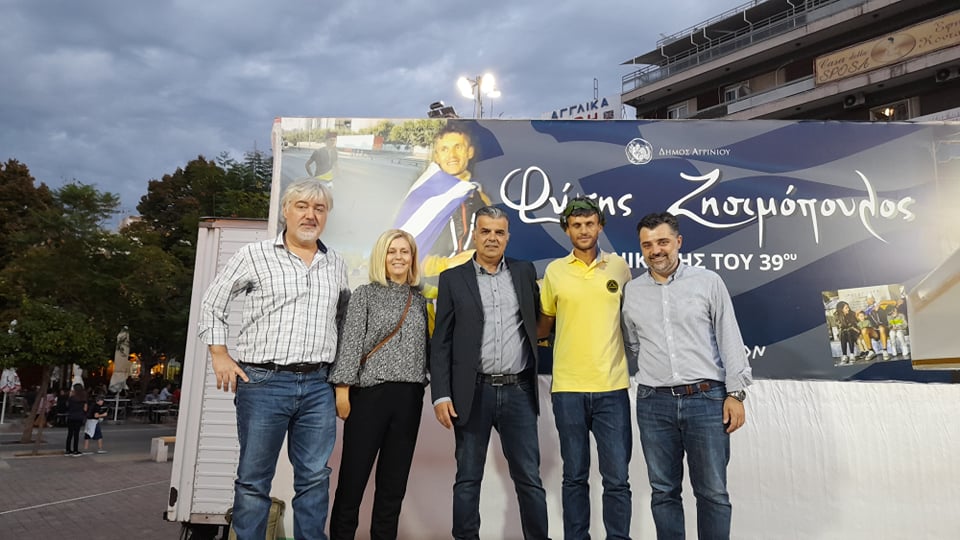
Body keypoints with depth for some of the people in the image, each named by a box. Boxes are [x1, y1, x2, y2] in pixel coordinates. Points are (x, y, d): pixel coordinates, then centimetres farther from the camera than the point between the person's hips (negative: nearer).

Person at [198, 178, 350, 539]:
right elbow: (212, 303, 7)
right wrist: (220, 356, 1)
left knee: (314, 478, 8)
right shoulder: (254, 256, 0)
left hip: (318, 386, 3)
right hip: (263, 383, -3)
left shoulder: (336, 265, 11)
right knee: (253, 480, 6)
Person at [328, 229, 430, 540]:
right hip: (370, 393, -3)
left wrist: (425, 390, 7)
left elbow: (423, 348, 12)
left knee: (394, 481, 8)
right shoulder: (365, 294, 2)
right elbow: (350, 343, -3)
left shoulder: (419, 299, 12)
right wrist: (342, 388, -10)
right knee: (353, 476, 1)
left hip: (409, 396, 3)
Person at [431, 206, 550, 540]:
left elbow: (536, 320, 20)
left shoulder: (525, 272, 8)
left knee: (529, 478, 8)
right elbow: (441, 342, 0)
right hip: (473, 393, -1)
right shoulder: (453, 278, 2)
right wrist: (441, 395, -7)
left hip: (518, 391, 1)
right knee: (468, 479, 9)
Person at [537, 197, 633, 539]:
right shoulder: (554, 271, 3)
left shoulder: (620, 267, 3)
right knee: (575, 476, 12)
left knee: (617, 478, 5)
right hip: (568, 388, 0)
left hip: (612, 387, 0)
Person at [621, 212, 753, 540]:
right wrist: (654, 372, 13)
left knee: (712, 492, 5)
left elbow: (730, 340, 1)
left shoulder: (708, 282, 2)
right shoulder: (631, 291, 7)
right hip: (654, 404, 2)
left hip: (707, 400, -2)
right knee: (664, 491, 10)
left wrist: (735, 393, -3)